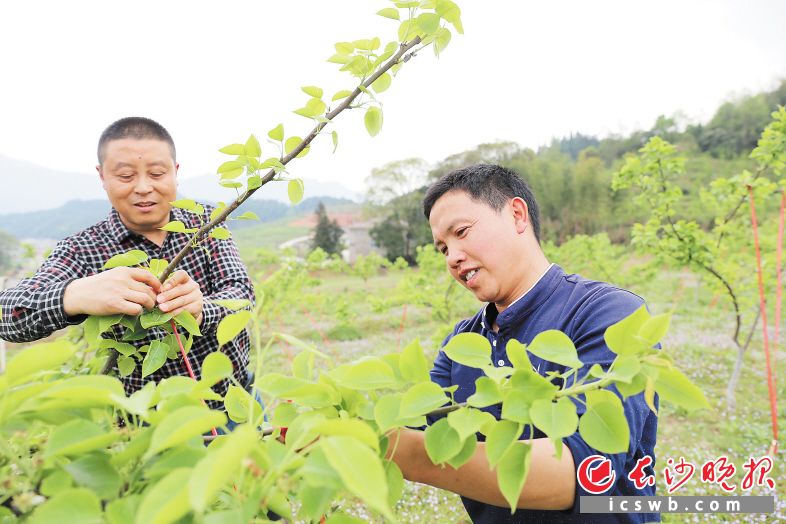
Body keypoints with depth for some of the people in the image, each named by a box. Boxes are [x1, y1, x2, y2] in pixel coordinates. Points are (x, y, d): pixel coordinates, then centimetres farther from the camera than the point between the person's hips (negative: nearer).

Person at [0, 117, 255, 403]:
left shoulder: (205, 221, 0)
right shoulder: (83, 250, -6)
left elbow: (240, 288, -11)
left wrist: (200, 311, -33)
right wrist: (74, 296, -40)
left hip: (236, 389, 1)